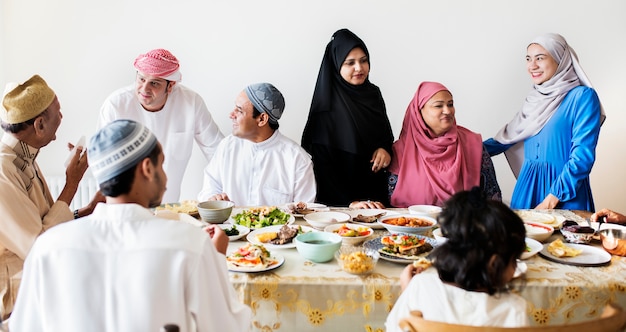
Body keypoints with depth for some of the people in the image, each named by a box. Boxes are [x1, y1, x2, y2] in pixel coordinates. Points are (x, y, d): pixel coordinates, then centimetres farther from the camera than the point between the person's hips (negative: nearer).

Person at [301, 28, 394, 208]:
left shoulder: (373, 94, 7)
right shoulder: (326, 106, -8)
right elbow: (321, 161, -11)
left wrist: (385, 149, -2)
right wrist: (350, 202, -18)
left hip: (375, 188, 4)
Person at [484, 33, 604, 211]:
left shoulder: (582, 96, -9)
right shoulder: (535, 97, 9)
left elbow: (582, 155, -15)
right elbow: (510, 134, 20)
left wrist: (551, 200, -19)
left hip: (566, 193, -5)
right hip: (528, 184, 6)